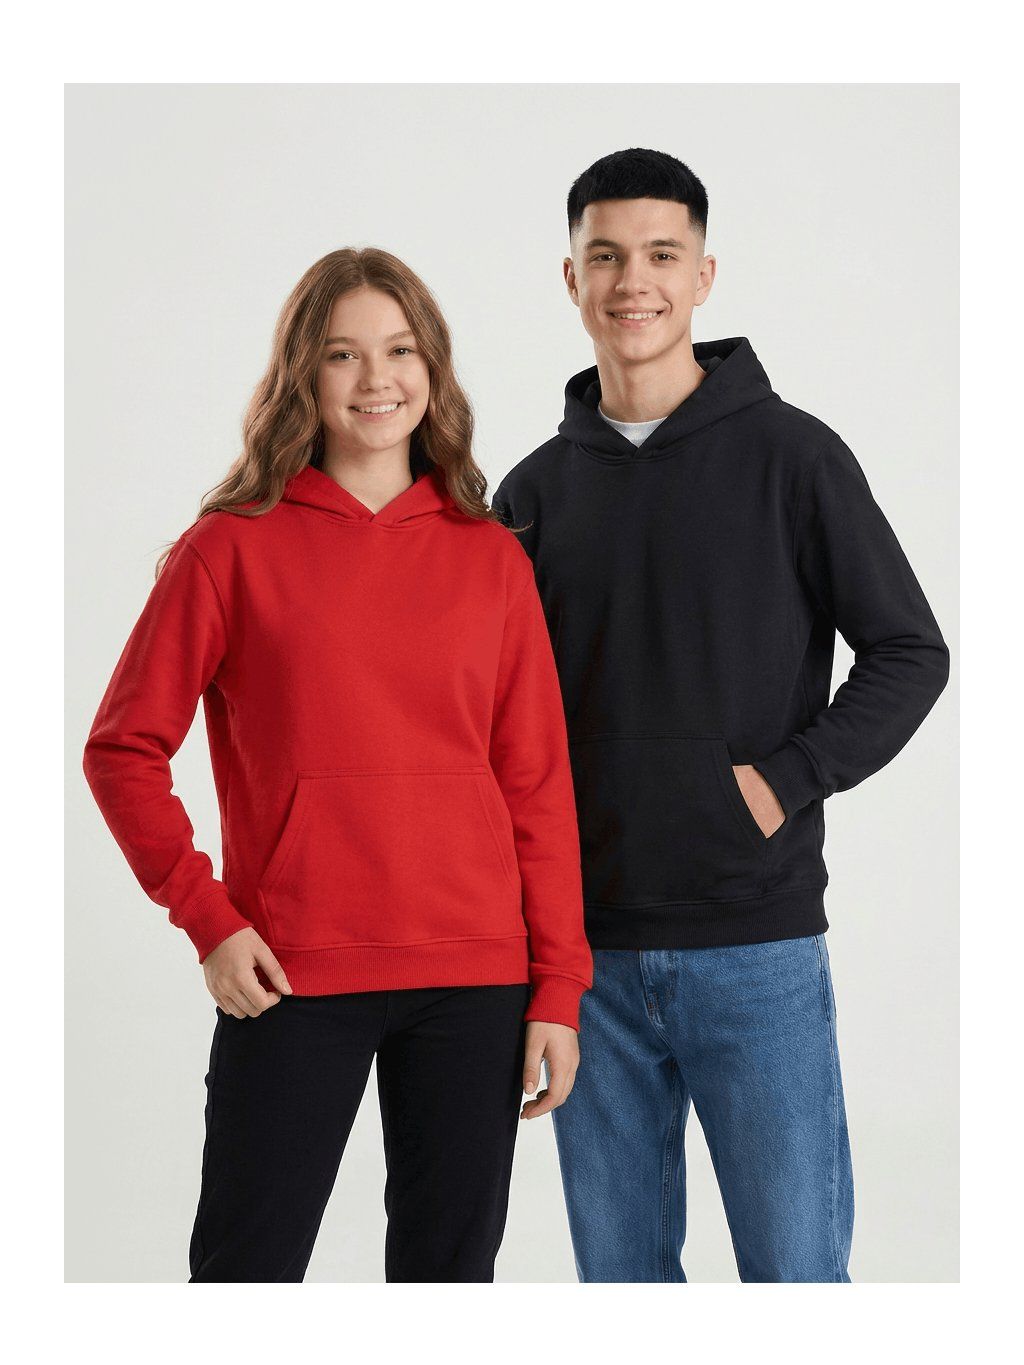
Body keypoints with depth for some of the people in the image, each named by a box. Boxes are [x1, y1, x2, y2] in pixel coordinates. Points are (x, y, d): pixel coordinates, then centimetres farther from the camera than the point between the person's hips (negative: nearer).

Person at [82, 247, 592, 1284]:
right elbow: (124, 749, 2)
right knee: (248, 1267, 4)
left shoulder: (491, 558, 7)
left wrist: (557, 988, 2)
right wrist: (206, 917, -8)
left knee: (452, 1264, 10)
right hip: (293, 981, -2)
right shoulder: (234, 548, 0)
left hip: (476, 976, 3)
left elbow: (538, 783, 7)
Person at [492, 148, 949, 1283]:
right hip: (588, 947, 4)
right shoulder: (537, 488, 10)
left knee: (795, 1264, 0)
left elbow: (908, 653, 0)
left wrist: (786, 782, -11)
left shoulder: (789, 454, -1)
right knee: (618, 1264, 11)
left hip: (756, 943, -3)